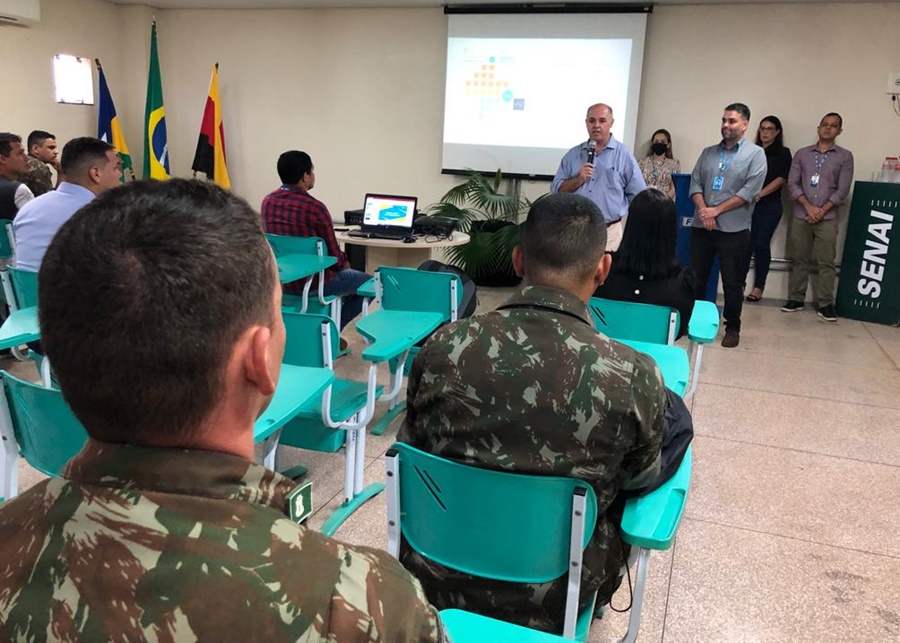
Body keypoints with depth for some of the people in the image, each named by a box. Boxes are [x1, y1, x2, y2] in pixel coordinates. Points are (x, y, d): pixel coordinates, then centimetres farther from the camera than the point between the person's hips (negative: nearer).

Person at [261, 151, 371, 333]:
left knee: (344, 273, 34)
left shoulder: (267, 202, -2)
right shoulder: (315, 207, -22)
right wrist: (344, 262, 10)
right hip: (313, 282, -7)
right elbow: (333, 254, -14)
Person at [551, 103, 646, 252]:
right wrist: (579, 179, -9)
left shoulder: (623, 155, 1)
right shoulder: (573, 154, 9)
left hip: (608, 232, -2)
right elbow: (556, 190, 6)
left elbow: (638, 196, 2)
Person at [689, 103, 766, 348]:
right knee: (696, 278, 8)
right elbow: (695, 183, 7)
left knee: (732, 283, 3)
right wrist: (702, 210, -11)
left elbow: (749, 191, -10)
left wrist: (716, 210, -13)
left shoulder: (755, 154, -1)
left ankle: (732, 328, 16)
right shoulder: (708, 152, 13)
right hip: (701, 227, 4)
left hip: (734, 230, -4)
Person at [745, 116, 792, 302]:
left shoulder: (783, 153, 5)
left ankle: (759, 286, 2)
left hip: (769, 205, -2)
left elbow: (781, 179, -5)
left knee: (761, 245, -4)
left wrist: (759, 194, -14)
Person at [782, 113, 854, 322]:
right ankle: (796, 299, 13)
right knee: (800, 260, 6)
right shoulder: (802, 153, 9)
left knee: (826, 262, -3)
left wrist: (822, 211, -10)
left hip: (827, 218, -1)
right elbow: (792, 183, 2)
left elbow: (842, 189, -1)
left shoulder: (844, 156, 6)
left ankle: (826, 304, 1)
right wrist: (809, 207, -10)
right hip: (801, 216, 2)